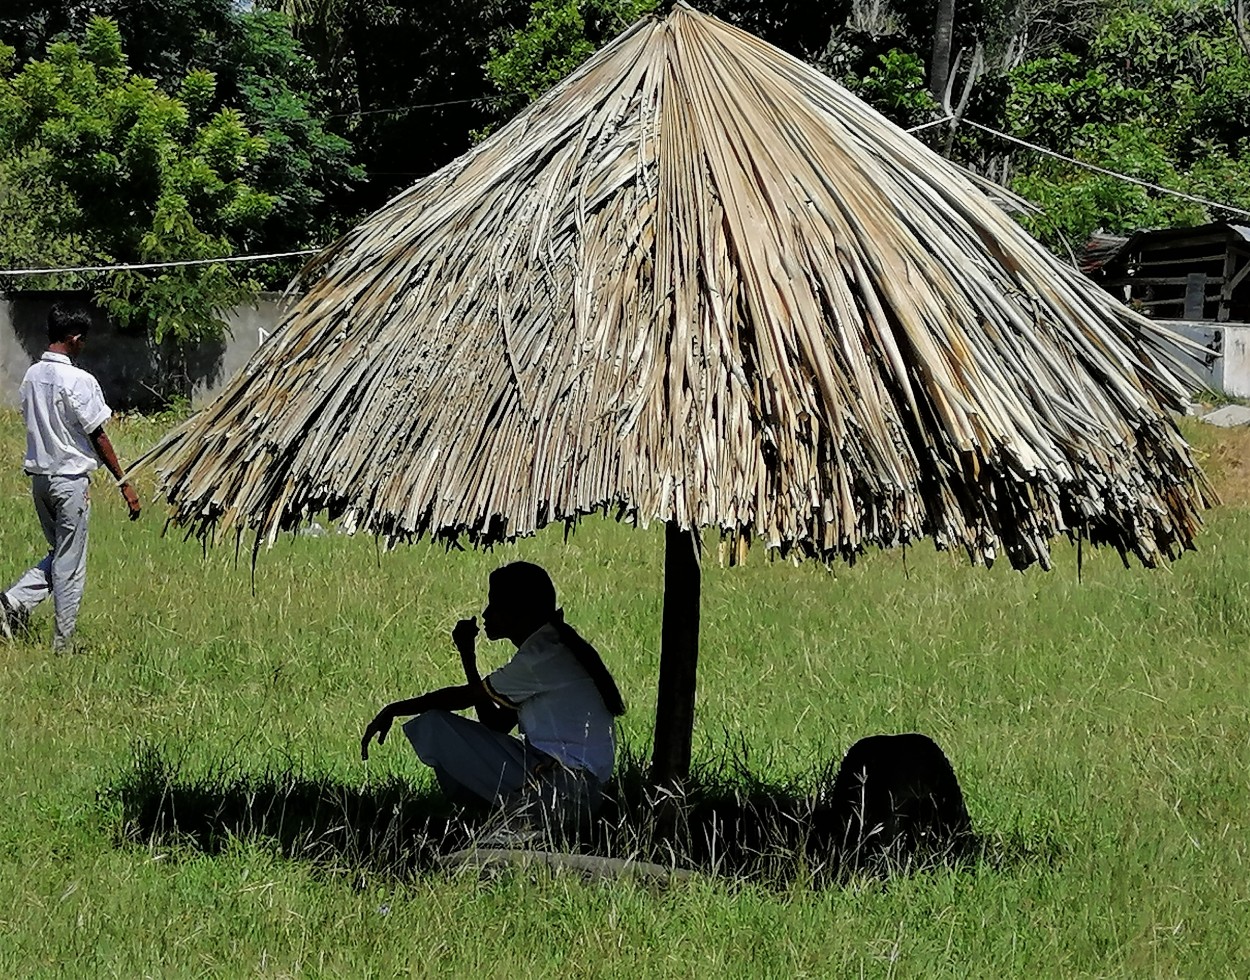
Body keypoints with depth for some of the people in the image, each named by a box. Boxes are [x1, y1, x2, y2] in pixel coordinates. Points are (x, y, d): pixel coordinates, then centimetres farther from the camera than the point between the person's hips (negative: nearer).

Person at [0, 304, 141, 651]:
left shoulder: (31, 376, 5)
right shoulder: (79, 382, -16)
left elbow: (32, 424, 11)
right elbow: (98, 436, -13)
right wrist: (124, 483, -6)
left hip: (38, 476, 7)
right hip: (70, 478, -7)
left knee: (58, 554, 20)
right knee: (69, 565, 3)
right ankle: (63, 644, 8)